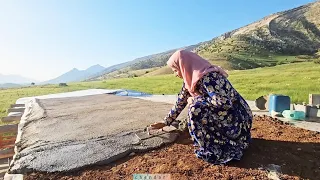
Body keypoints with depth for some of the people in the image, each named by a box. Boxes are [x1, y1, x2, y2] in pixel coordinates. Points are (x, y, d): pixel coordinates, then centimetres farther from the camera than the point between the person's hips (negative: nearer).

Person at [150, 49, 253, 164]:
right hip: (224, 116, 9)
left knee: (196, 109, -23)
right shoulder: (192, 78, 2)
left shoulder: (208, 77, -24)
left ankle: (212, 150, -7)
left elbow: (223, 103, -32)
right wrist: (165, 122, 14)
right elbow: (180, 102, 10)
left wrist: (195, 100, -19)